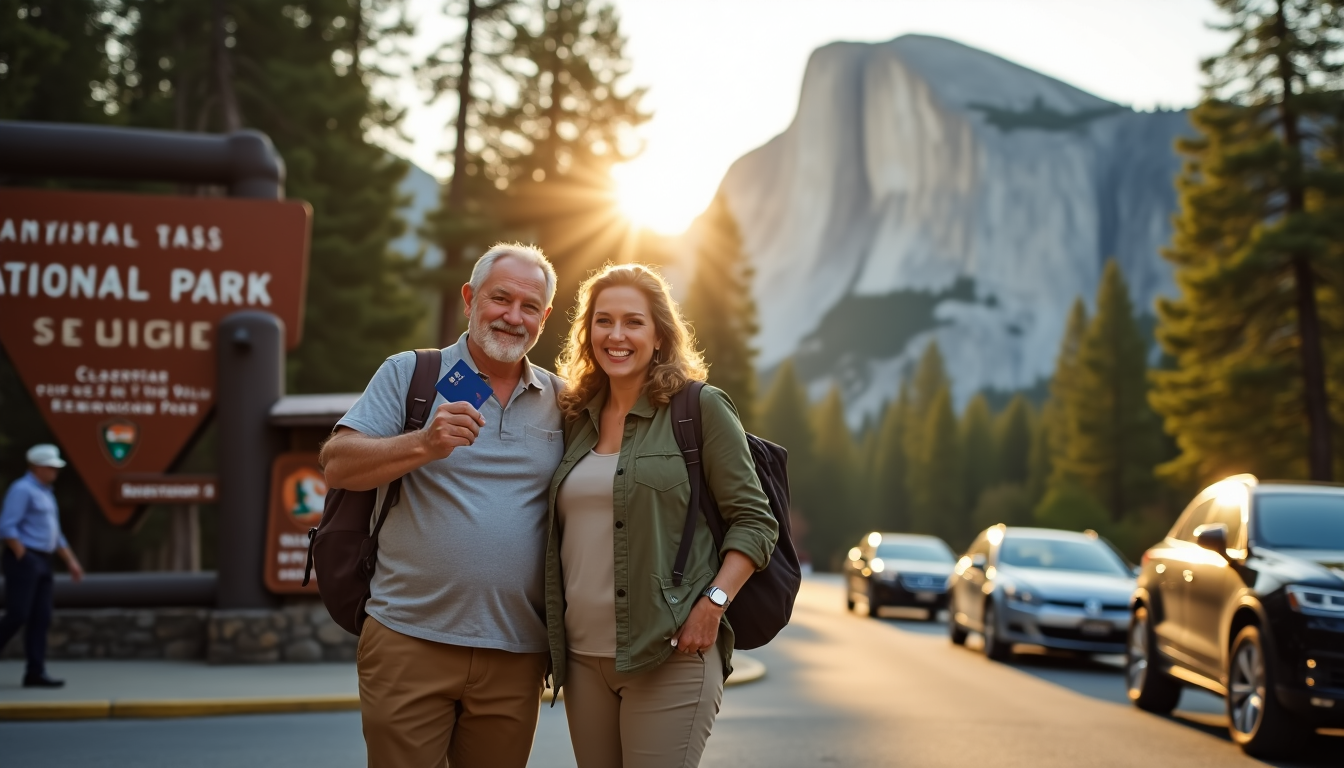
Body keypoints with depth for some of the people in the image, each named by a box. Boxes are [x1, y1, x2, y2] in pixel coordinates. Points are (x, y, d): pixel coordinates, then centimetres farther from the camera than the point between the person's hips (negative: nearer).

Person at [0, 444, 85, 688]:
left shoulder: (45, 493, 20)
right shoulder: (22, 489, -9)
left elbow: (55, 535, 24)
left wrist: (71, 561, 17)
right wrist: (23, 558, -17)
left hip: (42, 562, 9)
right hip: (23, 560, -9)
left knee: (41, 619, 2)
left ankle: (35, 673, 1)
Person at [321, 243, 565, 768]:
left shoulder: (560, 401, 11)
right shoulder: (409, 374, 3)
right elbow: (337, 465, -7)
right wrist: (425, 445, -22)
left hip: (515, 654, 3)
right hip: (410, 641, -3)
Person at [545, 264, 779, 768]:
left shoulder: (700, 408, -3)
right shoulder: (576, 418, 13)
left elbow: (755, 521, -4)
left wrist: (713, 603, -16)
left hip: (668, 655, -5)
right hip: (582, 655, 5)